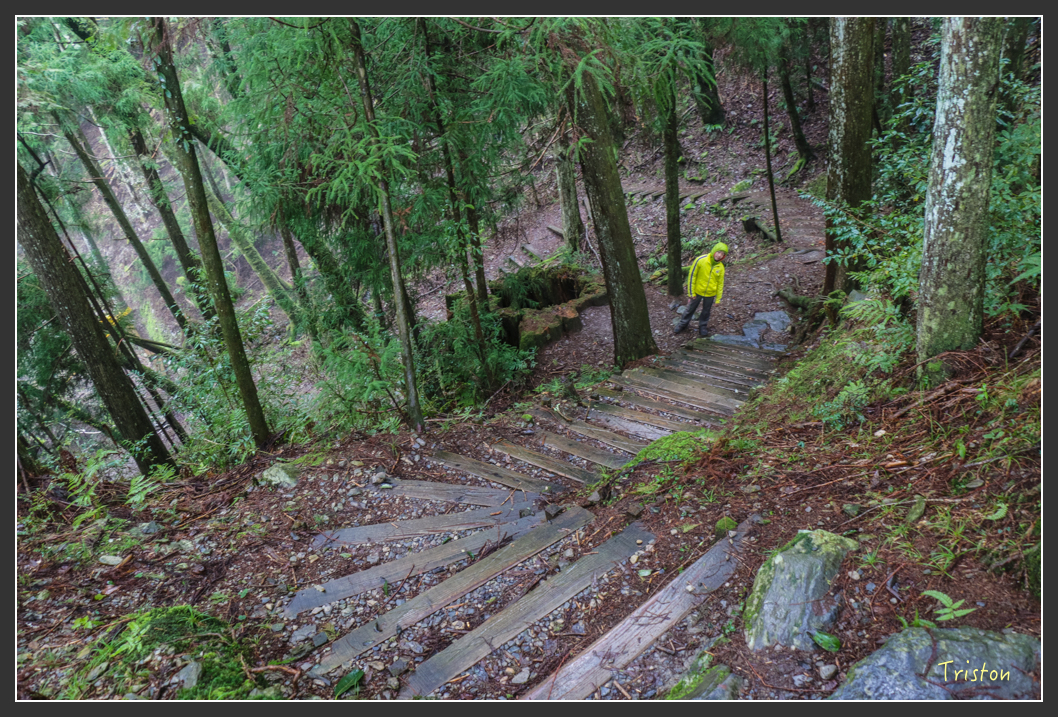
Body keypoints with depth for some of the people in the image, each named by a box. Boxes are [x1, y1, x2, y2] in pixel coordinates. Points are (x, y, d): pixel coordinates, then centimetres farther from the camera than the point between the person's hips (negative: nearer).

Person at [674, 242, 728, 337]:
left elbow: (720, 283, 1)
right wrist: (691, 292, -12)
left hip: (710, 294, 2)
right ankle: (684, 324, 37)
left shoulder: (720, 267, -10)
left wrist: (718, 299, 3)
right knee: (690, 309, 16)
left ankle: (703, 326, 41)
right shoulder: (701, 260, -21)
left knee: (706, 311, 19)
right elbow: (692, 275, -14)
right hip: (697, 291, -2)